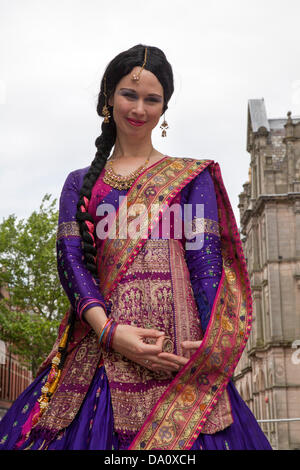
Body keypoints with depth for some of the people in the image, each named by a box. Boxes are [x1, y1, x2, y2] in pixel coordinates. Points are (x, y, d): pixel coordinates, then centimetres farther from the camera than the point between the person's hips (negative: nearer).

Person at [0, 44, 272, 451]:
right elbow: (70, 258, 5)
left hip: (176, 340, -1)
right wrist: (108, 330, -13)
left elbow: (206, 260, 2)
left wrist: (210, 343, -13)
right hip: (99, 342, 2)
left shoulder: (191, 176, 13)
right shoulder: (81, 183, 18)